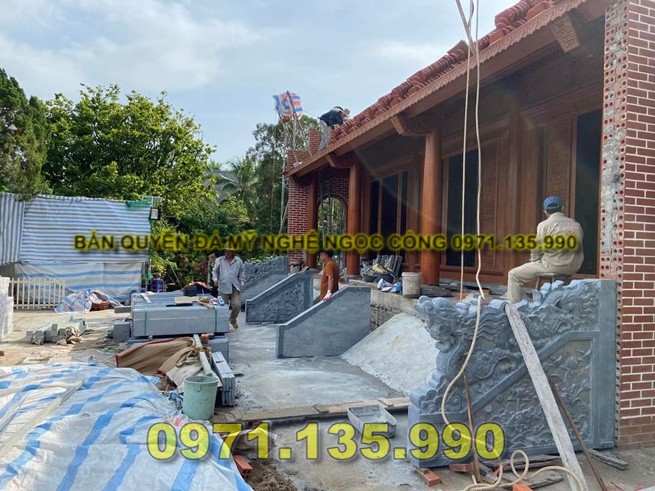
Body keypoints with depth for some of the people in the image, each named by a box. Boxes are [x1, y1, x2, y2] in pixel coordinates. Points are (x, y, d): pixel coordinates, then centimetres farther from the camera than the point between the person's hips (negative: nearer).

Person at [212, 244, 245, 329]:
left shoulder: (238, 261, 9)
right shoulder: (219, 260, 8)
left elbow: (242, 272, 13)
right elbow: (215, 271, 12)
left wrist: (242, 282, 3)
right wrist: (215, 279, -6)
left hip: (235, 288, 1)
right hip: (223, 288, 0)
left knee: (237, 305, -6)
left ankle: (233, 320, 21)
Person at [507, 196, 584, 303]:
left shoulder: (544, 225, -7)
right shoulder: (576, 225, 10)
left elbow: (538, 249, -7)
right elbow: (578, 248, 12)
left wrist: (534, 259, 14)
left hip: (554, 266, -7)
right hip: (573, 268, 7)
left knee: (514, 275, 4)